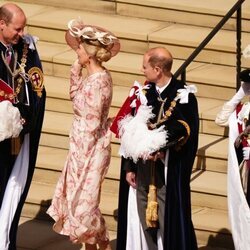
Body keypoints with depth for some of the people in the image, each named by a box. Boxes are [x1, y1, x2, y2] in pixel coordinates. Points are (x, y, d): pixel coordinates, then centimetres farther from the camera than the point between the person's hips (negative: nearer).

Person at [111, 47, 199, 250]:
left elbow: (185, 132, -14)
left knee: (168, 220, -2)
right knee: (142, 218, 9)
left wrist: (157, 149, -17)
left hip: (168, 172, -5)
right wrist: (129, 167, 4)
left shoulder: (183, 96, -9)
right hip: (141, 170, 5)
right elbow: (129, 133, 8)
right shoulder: (142, 93, 7)